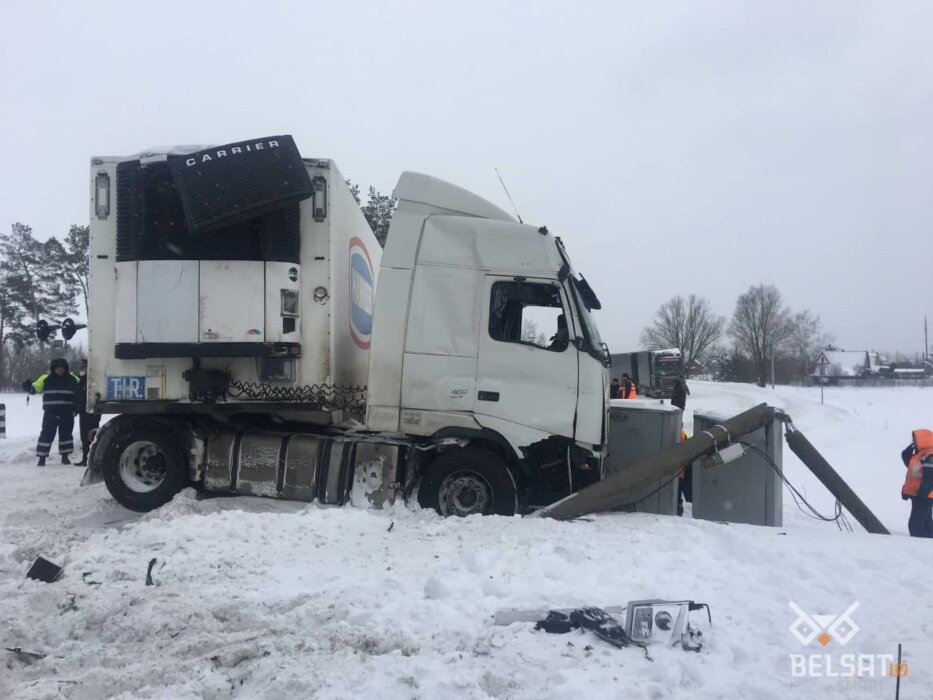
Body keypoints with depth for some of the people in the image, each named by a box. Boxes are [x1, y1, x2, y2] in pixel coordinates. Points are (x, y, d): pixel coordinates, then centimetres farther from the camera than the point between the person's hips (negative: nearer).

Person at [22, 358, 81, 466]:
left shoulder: (72, 379, 4)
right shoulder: (46, 378, 3)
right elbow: (35, 388, 6)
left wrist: (76, 408, 0)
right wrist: (28, 387, -18)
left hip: (67, 414, 1)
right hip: (50, 413, -1)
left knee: (66, 434, 9)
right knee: (47, 434, -1)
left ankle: (65, 456, 21)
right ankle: (42, 458, 6)